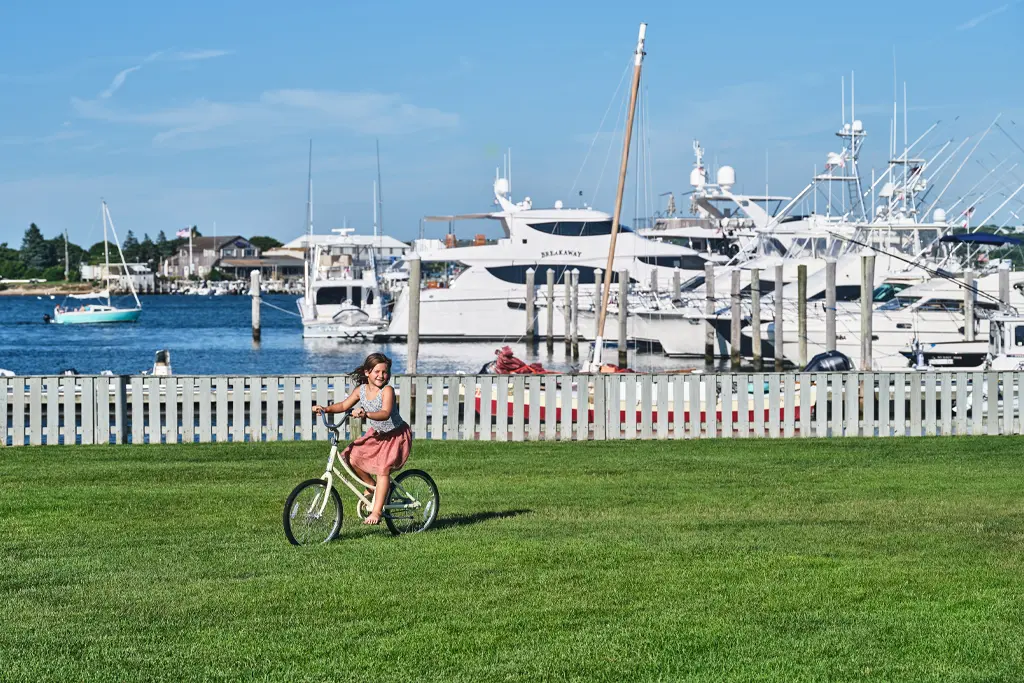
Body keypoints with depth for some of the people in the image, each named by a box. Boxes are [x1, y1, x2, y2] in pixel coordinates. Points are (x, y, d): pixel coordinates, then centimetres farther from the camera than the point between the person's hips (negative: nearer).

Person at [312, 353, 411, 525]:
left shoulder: (387, 390, -24)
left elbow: (385, 414, -38)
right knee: (352, 457, -9)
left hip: (396, 435, -7)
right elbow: (344, 405, 4)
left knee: (383, 468, -22)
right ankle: (371, 486, 18)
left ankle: (377, 512, -18)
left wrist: (365, 414, -55)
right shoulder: (361, 390, -6)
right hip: (376, 434, 7)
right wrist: (325, 409, -13)